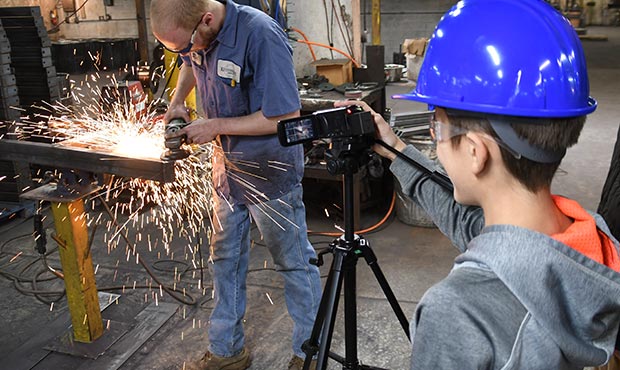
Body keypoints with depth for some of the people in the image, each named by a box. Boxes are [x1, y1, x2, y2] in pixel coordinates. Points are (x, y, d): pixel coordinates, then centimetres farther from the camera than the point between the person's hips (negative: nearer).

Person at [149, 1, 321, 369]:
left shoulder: (261, 35, -26)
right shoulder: (196, 36, -3)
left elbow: (287, 116, -25)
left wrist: (217, 126, -21)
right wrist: (177, 101, 4)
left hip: (271, 170, -7)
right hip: (228, 166, 7)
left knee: (294, 263, 8)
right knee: (225, 260, 15)